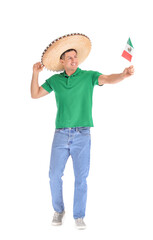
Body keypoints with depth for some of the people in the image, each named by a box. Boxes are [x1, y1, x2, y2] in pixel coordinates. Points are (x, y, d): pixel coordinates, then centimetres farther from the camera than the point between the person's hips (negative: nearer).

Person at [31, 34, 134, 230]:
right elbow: (35, 95, 11)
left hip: (82, 135, -2)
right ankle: (58, 210, 25)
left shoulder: (88, 76, 0)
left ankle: (79, 216, 14)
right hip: (61, 134, 2)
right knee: (55, 175, 3)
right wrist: (35, 73, -2)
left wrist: (124, 74, -38)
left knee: (81, 178, 1)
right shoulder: (55, 80, 8)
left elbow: (109, 79, -16)